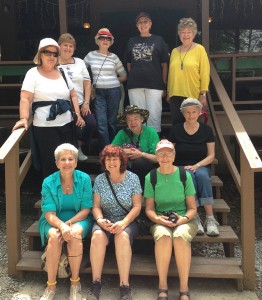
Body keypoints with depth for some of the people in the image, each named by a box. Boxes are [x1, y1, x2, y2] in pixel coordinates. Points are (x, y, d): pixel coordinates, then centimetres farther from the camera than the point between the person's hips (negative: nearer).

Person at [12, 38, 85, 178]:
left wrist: (78, 114, 6)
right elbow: (25, 99, -9)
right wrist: (24, 118, -23)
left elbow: (73, 95, 17)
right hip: (45, 127, -5)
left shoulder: (62, 73, 13)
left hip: (67, 124, 5)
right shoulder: (33, 73, -1)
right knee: (50, 163, -1)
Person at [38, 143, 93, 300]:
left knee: (75, 235, -33)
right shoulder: (48, 182, -7)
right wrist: (61, 225, -32)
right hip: (54, 220, 1)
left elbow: (86, 209, -7)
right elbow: (49, 213, -11)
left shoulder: (84, 179, -8)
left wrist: (69, 223, -23)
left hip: (79, 218, 0)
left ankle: (75, 282, -13)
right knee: (54, 236, -32)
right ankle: (51, 285, -15)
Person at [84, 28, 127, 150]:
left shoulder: (114, 57, 8)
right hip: (98, 92, 0)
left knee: (112, 121, 5)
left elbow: (124, 76, 14)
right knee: (101, 122, -7)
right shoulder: (91, 55, 7)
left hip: (114, 91, 0)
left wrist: (111, 81, 5)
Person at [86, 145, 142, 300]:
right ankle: (96, 283, -21)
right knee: (98, 236, -31)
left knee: (123, 236, -35)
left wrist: (123, 223, -20)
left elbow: (137, 206, -5)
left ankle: (125, 286, -28)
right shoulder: (100, 179, 3)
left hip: (127, 221, -1)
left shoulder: (133, 178, -2)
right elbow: (96, 206, 4)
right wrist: (100, 220, -18)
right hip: (106, 221, 2)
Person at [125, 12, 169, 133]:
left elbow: (164, 64, 4)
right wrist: (134, 77, 8)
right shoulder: (132, 41, 12)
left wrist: (164, 84, -1)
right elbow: (129, 64, 16)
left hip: (154, 84, -2)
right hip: (135, 85, 3)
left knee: (154, 116, -3)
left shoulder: (158, 40, 6)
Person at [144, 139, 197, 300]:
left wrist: (184, 219, -18)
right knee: (163, 235, -35)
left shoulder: (184, 175, -1)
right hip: (160, 221, 1)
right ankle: (163, 287, -21)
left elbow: (192, 208, 2)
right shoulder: (151, 177, 1)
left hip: (184, 220, 0)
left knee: (180, 235, -35)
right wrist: (157, 218, -17)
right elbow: (149, 209, 4)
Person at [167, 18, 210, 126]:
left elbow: (205, 72, -4)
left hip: (193, 95, -4)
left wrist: (203, 94, -9)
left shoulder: (199, 49, -1)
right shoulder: (174, 51, 12)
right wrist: (168, 93, 13)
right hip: (175, 95, 4)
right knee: (176, 123, 4)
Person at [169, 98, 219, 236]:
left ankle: (210, 218, -32)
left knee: (202, 175, -34)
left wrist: (196, 166, -14)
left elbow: (211, 156, 3)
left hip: (201, 166, 1)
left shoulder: (206, 130, 4)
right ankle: (195, 218, -33)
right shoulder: (176, 130, 2)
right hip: (181, 167, 0)